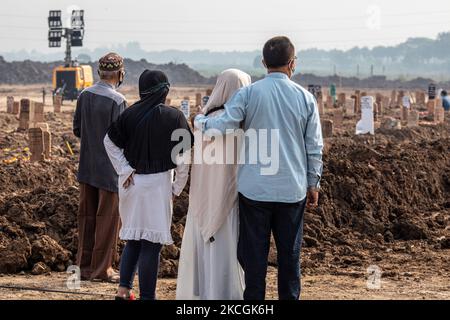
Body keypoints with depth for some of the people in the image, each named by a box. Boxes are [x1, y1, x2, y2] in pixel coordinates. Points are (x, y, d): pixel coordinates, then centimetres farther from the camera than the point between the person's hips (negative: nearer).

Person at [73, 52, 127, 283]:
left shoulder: (84, 96, 2)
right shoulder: (117, 101, -17)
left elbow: (77, 130, 8)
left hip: (87, 167, 6)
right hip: (109, 169, -6)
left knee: (87, 218, 12)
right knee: (107, 218, 3)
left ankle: (84, 266, 18)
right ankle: (102, 268, 8)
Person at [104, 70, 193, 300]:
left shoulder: (130, 114, 0)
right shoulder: (174, 117, -8)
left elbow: (110, 142, 1)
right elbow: (183, 156, -7)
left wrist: (125, 170, 2)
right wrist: (177, 187, 1)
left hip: (131, 184, 4)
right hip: (158, 184, -4)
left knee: (133, 238, 17)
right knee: (151, 243, 1)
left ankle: (124, 288, 9)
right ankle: (146, 296, 4)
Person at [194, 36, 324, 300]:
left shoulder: (248, 94, -6)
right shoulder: (305, 98, 1)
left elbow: (222, 127, -11)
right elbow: (315, 147, 3)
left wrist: (200, 120, 9)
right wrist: (314, 184, 13)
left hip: (255, 188, -1)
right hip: (293, 189, 1)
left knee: (254, 252, 6)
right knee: (290, 253, 10)